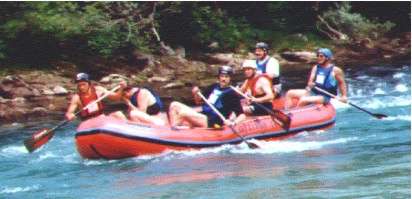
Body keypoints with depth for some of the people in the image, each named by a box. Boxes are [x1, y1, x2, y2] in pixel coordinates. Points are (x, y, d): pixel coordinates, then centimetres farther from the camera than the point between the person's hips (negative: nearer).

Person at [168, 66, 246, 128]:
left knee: (183, 112, -29)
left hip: (211, 122, -8)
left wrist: (233, 123, -30)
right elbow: (198, 101, 24)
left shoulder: (232, 94, -4)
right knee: (174, 105, -2)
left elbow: (242, 115, -9)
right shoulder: (214, 87, 16)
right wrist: (196, 94, 1)